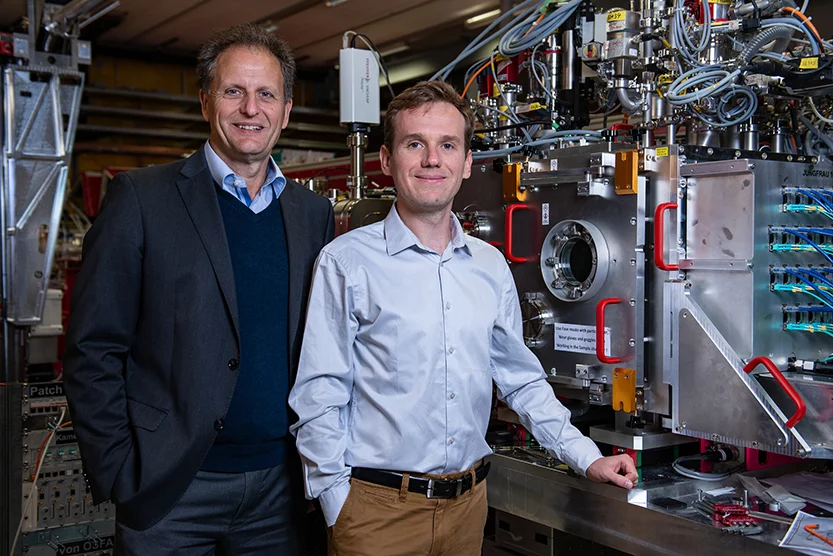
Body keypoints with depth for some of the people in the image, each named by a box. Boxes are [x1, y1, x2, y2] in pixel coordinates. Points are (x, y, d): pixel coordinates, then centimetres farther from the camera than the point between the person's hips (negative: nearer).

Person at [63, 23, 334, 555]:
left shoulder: (313, 213, 6)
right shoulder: (141, 197, -6)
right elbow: (93, 349, -7)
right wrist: (117, 473, -9)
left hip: (278, 485, 4)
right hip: (167, 488, -3)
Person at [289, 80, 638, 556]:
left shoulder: (491, 266, 5)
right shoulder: (346, 262, -9)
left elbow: (522, 379, 13)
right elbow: (319, 399, -9)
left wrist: (586, 457, 8)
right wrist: (339, 507, -12)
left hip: (469, 499, 5)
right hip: (379, 505, -4)